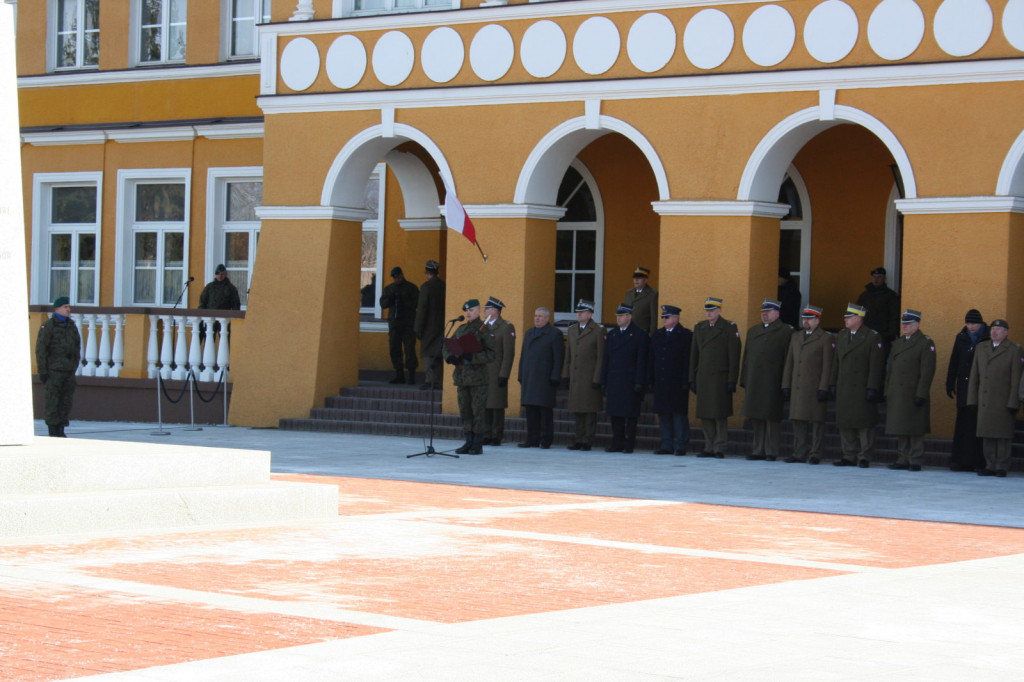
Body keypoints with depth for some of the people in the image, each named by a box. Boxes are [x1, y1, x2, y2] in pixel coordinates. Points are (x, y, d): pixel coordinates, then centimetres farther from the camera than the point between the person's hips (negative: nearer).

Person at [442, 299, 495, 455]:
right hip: (461, 376, 6)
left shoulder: (484, 330, -5)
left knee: (478, 411, -4)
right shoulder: (461, 329, 15)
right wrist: (449, 357, -4)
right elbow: (446, 346, 18)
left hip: (478, 376, -6)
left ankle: (478, 444, 1)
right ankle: (469, 442, 15)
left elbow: (491, 353, -12)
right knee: (465, 411, 9)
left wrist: (473, 357, -23)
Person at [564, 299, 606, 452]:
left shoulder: (598, 331, -4)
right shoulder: (572, 329, 14)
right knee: (577, 410, 8)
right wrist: (566, 375, 12)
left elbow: (600, 357, -6)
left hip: (590, 379, -6)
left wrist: (597, 379, -10)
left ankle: (588, 441, 1)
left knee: (590, 410, -3)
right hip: (575, 378, 6)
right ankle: (579, 440, 14)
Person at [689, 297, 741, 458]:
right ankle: (709, 447, 10)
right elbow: (694, 354, 16)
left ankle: (720, 448, -1)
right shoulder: (699, 327, 13)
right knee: (705, 415, 4)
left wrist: (732, 381, -10)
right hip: (703, 378, 5)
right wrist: (692, 379, 11)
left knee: (720, 415, -5)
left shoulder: (729, 328, -2)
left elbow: (734, 356, -5)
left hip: (720, 378, -5)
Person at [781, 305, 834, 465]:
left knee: (816, 421, -2)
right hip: (797, 387, 6)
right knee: (798, 421, 6)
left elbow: (827, 366, -6)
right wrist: (786, 385, 11)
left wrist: (823, 388, -12)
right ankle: (799, 453, 12)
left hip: (815, 388, -6)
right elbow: (789, 362, 17)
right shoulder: (796, 336, 17)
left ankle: (815, 454, 2)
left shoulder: (826, 339, -1)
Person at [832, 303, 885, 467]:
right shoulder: (842, 335, 15)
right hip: (843, 390, 6)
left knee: (864, 424, -3)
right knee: (845, 424, 6)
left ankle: (864, 458, 2)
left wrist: (872, 388, -14)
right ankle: (849, 457, 12)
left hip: (862, 390, -6)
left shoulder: (873, 337, -5)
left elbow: (876, 365, -10)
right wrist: (834, 384, 12)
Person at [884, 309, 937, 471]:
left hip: (913, 395, -7)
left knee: (915, 431, -3)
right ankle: (902, 460, 14)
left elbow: (927, 371, -10)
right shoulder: (897, 343, 17)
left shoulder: (926, 343, -5)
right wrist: (887, 392, 13)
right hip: (896, 395, 7)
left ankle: (915, 461, 1)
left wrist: (921, 395, -16)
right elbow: (889, 369, 19)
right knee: (900, 430, 8)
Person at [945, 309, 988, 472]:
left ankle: (979, 462, -1)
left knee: (979, 423, -3)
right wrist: (950, 385, 7)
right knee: (963, 423, 2)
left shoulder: (989, 339, -1)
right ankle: (961, 461, 4)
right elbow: (954, 362, 11)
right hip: (964, 388, 3)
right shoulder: (961, 338, 10)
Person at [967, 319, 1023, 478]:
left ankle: (1002, 467, 3)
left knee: (1002, 435, -2)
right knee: (987, 435, 5)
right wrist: (972, 398, 9)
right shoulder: (981, 348, 14)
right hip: (985, 401, 5)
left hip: (1003, 402, -5)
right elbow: (974, 375, 14)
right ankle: (990, 466, 10)